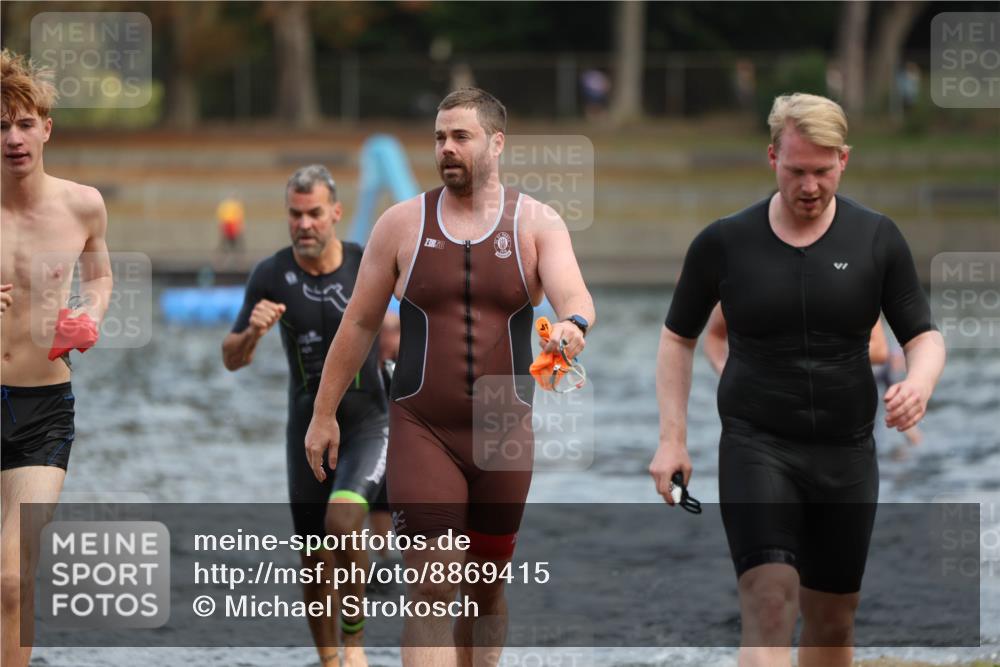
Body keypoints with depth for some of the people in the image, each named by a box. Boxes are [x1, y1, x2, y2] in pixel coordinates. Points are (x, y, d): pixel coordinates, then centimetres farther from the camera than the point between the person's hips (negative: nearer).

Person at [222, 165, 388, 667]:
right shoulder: (271, 276, -8)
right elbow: (232, 360, -4)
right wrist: (252, 333, -23)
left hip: (367, 422, -2)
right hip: (307, 428, 2)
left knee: (343, 520, -27)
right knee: (316, 560, 6)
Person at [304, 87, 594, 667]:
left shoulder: (537, 223, 1)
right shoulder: (403, 223, 2)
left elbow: (575, 295, -16)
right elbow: (360, 324, 8)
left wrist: (573, 324, -40)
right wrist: (324, 413, 8)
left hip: (505, 432, 2)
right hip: (422, 430, -2)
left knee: (485, 591, 14)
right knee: (432, 595, -12)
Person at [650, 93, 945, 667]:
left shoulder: (877, 240, 1)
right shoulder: (723, 243, -1)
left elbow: (924, 335, 3)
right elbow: (678, 338, 11)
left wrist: (919, 383, -21)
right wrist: (672, 438, 2)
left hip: (845, 451, 3)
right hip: (757, 446, -2)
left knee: (833, 619, 12)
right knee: (770, 604, -20)